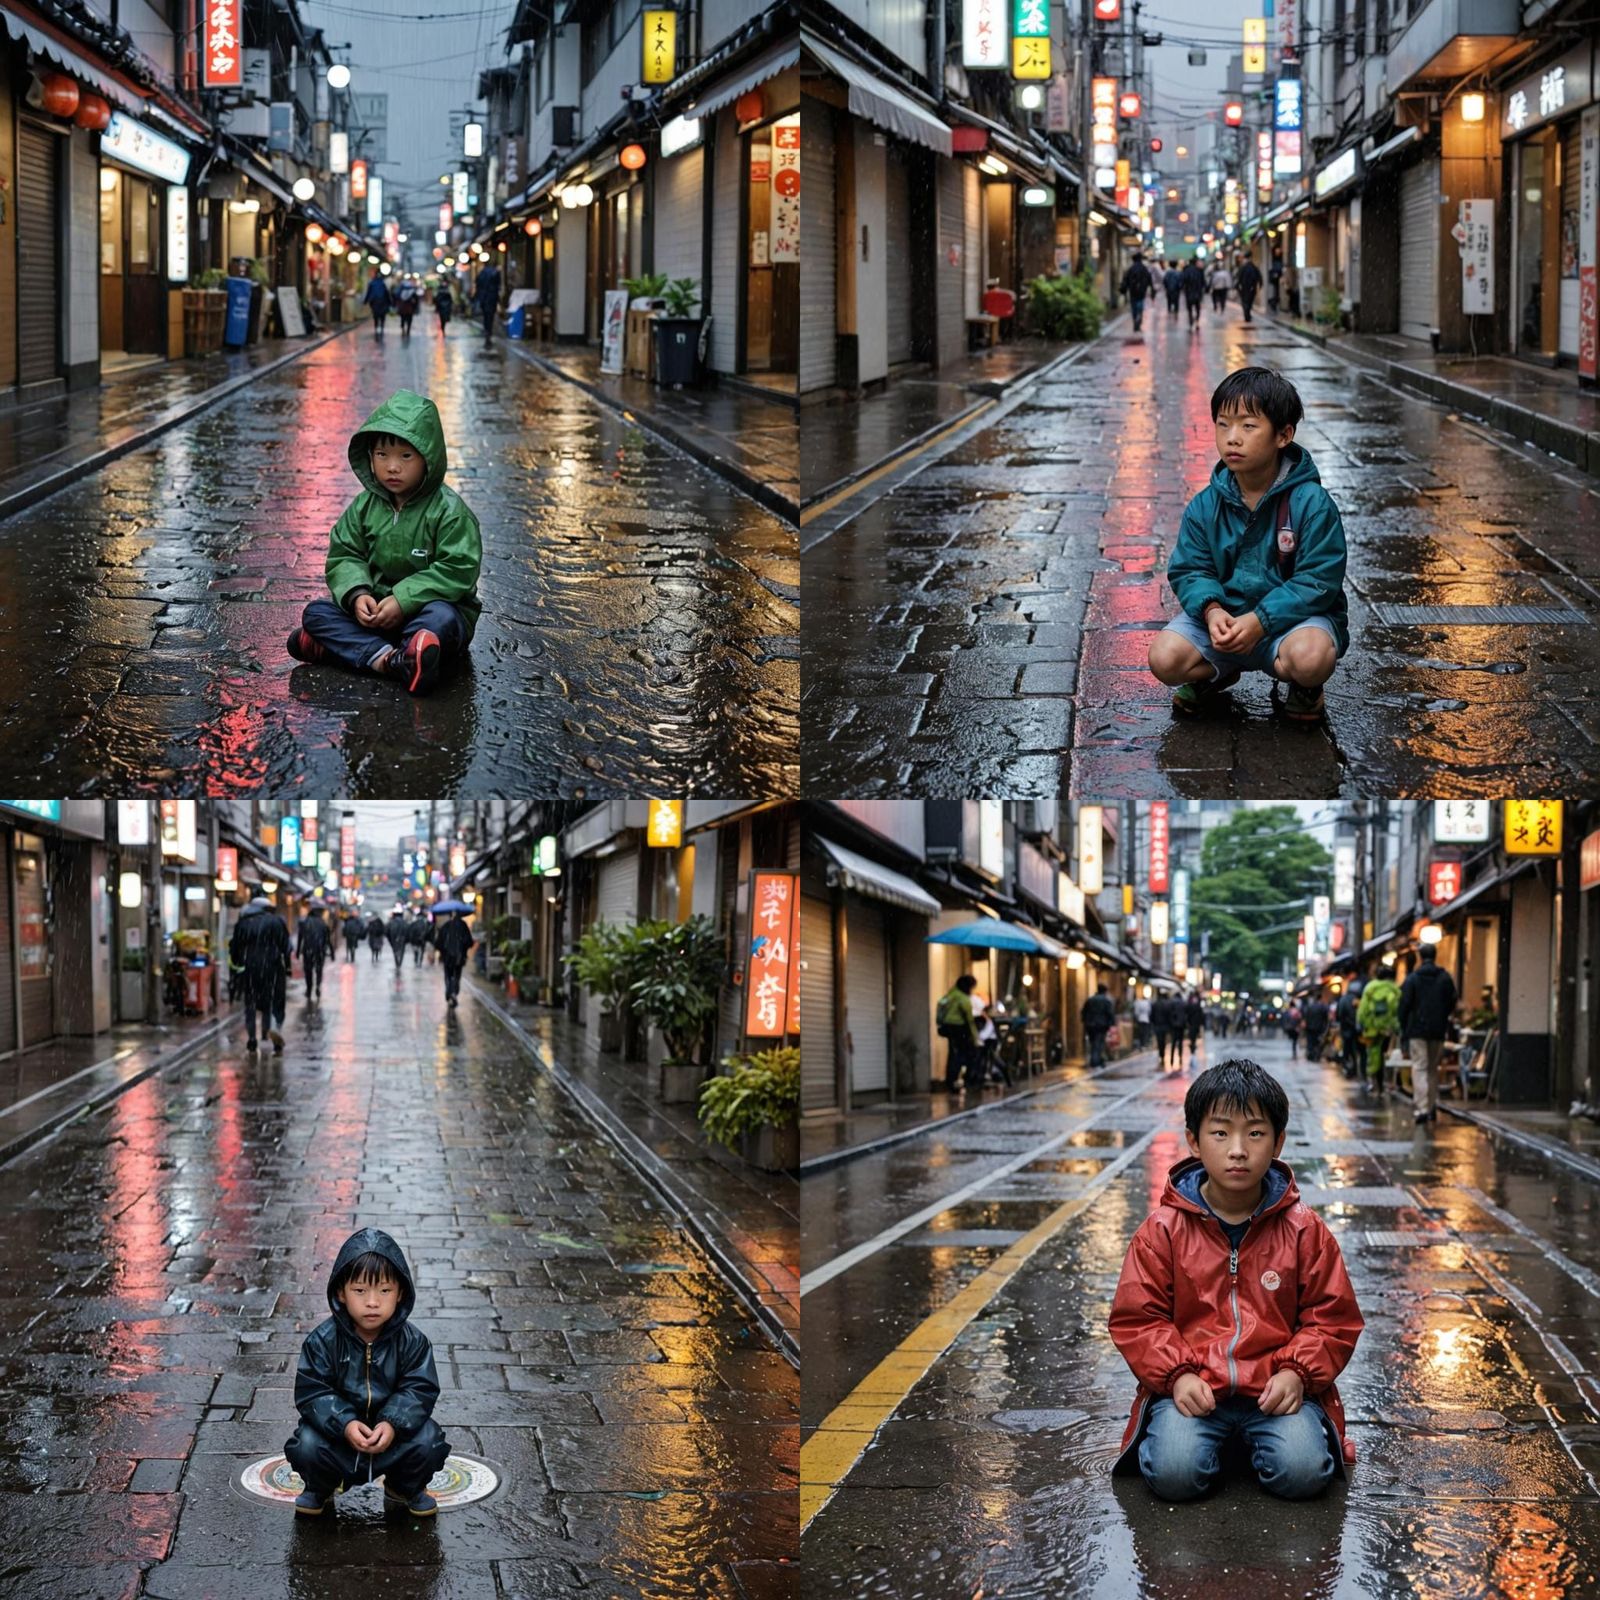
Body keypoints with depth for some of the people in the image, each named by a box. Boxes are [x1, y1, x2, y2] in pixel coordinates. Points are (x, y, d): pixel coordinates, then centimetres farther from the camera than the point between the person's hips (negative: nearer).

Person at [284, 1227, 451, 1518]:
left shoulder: (412, 1341, -12)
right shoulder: (323, 1340, -15)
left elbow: (419, 1390, -13)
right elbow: (312, 1392, -16)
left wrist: (393, 1423, -31)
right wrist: (345, 1424, -31)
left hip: (392, 1429, 1)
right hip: (338, 1427, -1)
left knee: (427, 1441, -24)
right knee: (307, 1445, -28)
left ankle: (406, 1489, 11)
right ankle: (319, 1489, 10)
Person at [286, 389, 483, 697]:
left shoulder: (449, 510, -12)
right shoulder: (365, 507, 3)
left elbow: (457, 570, -18)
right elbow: (343, 556, 4)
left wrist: (404, 600, -25)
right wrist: (357, 595, -18)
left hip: (427, 606, -5)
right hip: (375, 609, 5)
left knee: (441, 619, -38)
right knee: (315, 611, -13)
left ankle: (336, 647, -42)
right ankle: (387, 659, -35)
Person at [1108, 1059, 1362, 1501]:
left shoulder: (1304, 1231, 3)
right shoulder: (1163, 1230, 1)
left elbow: (1333, 1318, 6)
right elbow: (1137, 1318, 3)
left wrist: (1296, 1373, -11)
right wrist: (1177, 1375, -12)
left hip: (1275, 1385, 1)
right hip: (1191, 1386, -1)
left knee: (1302, 1472, -25)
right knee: (1174, 1474, -27)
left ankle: (1252, 1435, 10)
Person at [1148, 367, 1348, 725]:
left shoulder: (1311, 503, -15)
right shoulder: (1205, 507, -2)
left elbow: (1317, 581, -16)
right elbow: (1190, 571, 2)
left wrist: (1260, 621, -27)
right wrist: (1211, 610, -22)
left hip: (1293, 613, -3)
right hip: (1222, 614, 3)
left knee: (1310, 657, -38)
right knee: (1164, 658, -23)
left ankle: (1303, 688, 5)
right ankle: (1215, 674, 15)